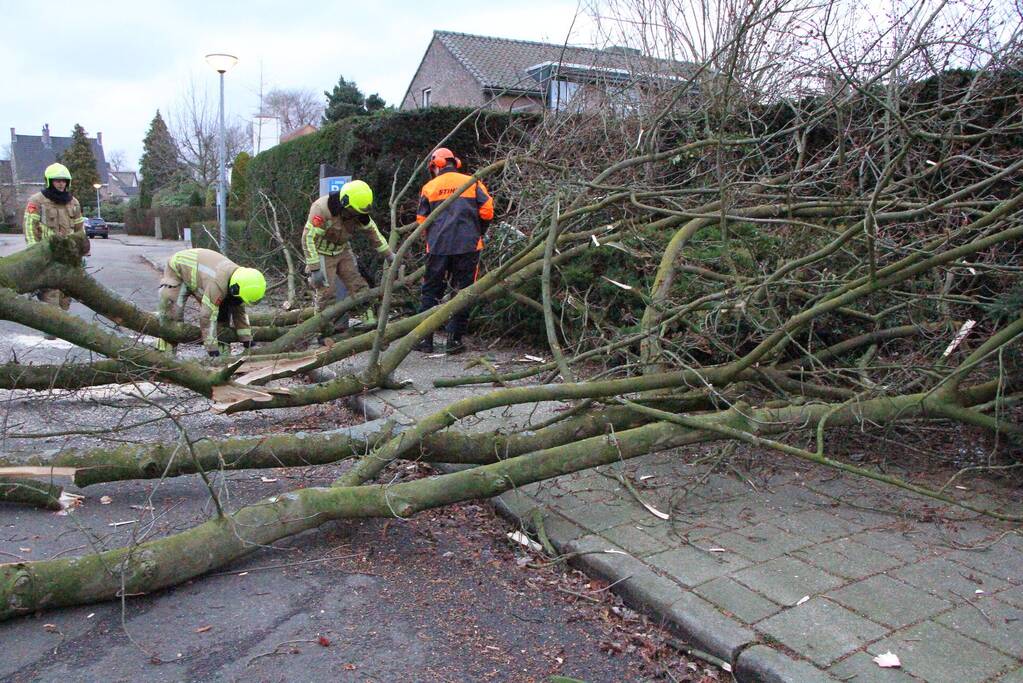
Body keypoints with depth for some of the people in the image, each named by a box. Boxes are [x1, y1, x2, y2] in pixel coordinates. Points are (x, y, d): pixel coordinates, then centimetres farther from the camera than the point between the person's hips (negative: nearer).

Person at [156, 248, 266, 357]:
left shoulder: (239, 276, -17)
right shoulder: (218, 282, -43)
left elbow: (239, 311, -5)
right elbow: (207, 315, -41)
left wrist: (246, 338, -5)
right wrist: (212, 348, -37)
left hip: (199, 272, 7)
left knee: (222, 308, -3)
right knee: (172, 313, -20)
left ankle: (223, 348, 2)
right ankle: (165, 351, -14)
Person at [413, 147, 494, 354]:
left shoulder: (429, 187, 8)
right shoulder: (472, 182, 6)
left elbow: (422, 220, 7)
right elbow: (487, 211, -1)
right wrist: (479, 233, 15)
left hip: (437, 247, 1)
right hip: (468, 246, -1)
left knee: (431, 291, 11)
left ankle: (424, 339, 10)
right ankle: (454, 339, 4)